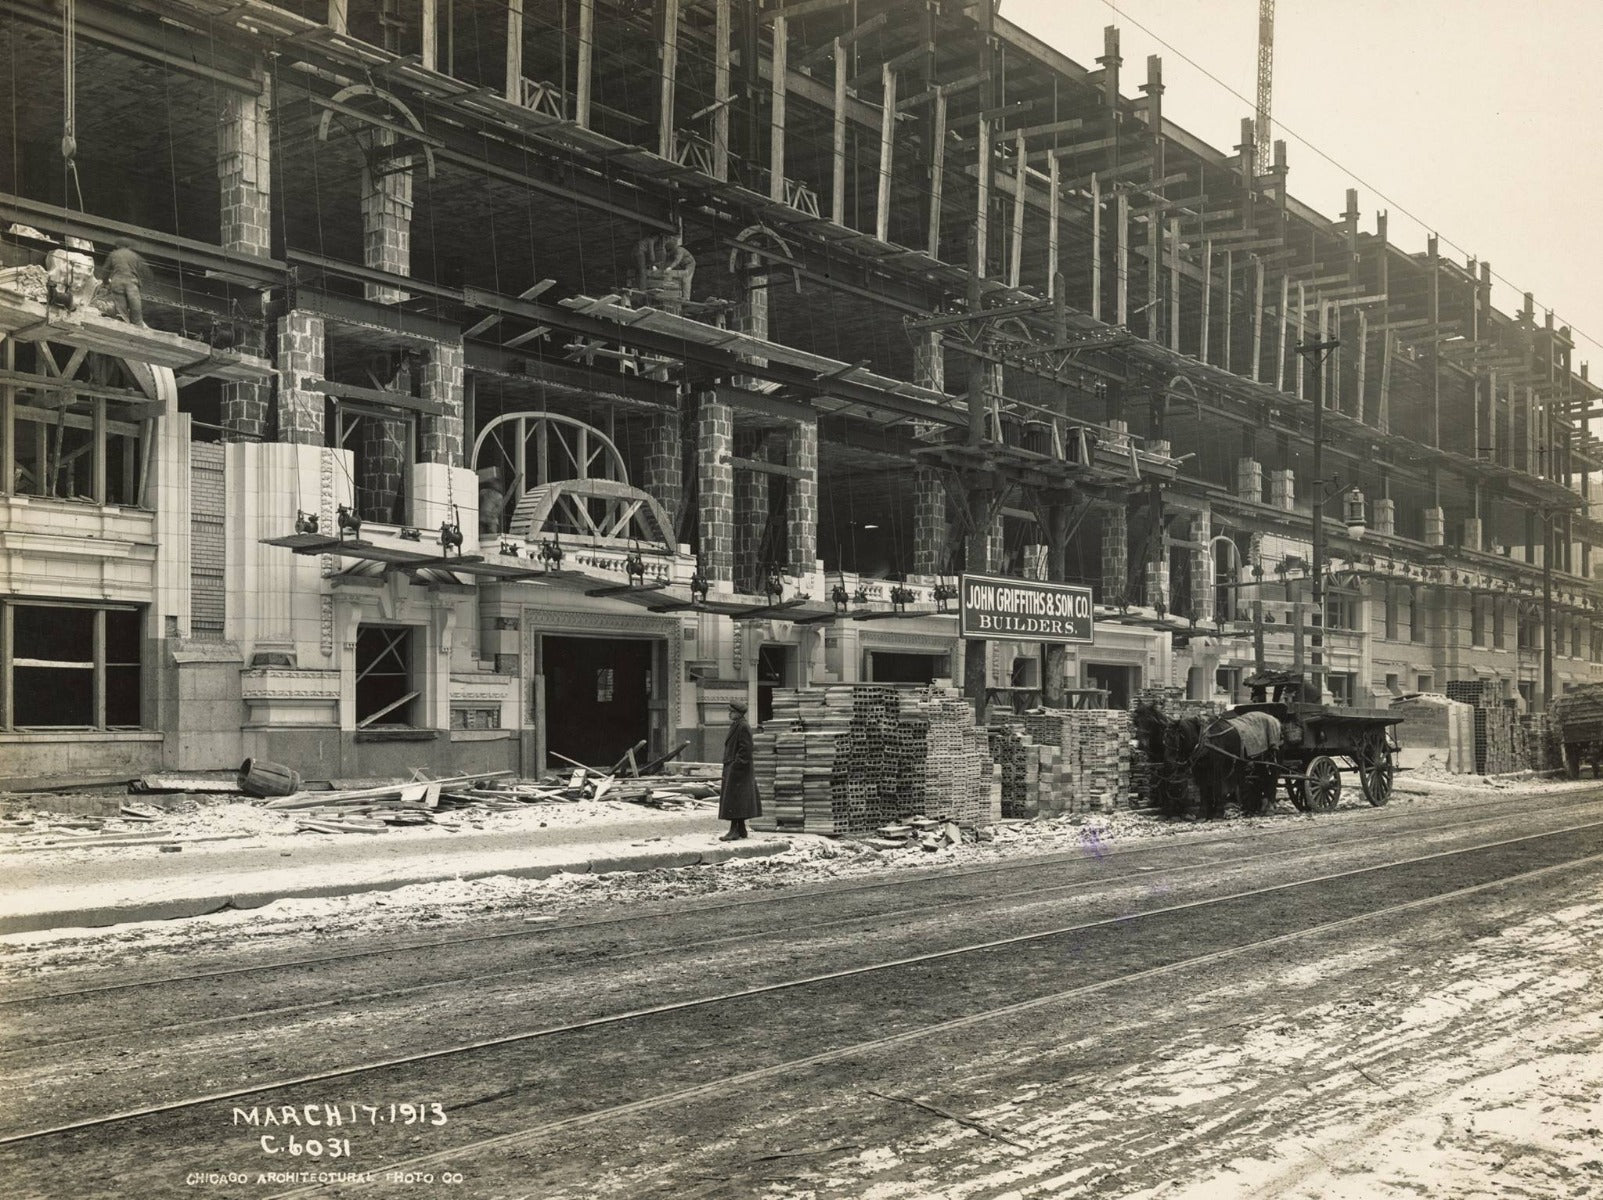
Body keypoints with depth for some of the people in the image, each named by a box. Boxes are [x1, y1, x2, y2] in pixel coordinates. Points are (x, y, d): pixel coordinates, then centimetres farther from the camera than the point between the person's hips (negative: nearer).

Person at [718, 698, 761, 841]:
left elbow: (745, 749, -20)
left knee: (733, 798, -9)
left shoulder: (743, 727, -15)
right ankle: (741, 829, 16)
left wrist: (735, 766, -21)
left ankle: (734, 830, -7)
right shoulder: (735, 726, 15)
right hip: (732, 768, 10)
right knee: (740, 801, 12)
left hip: (737, 769, -10)